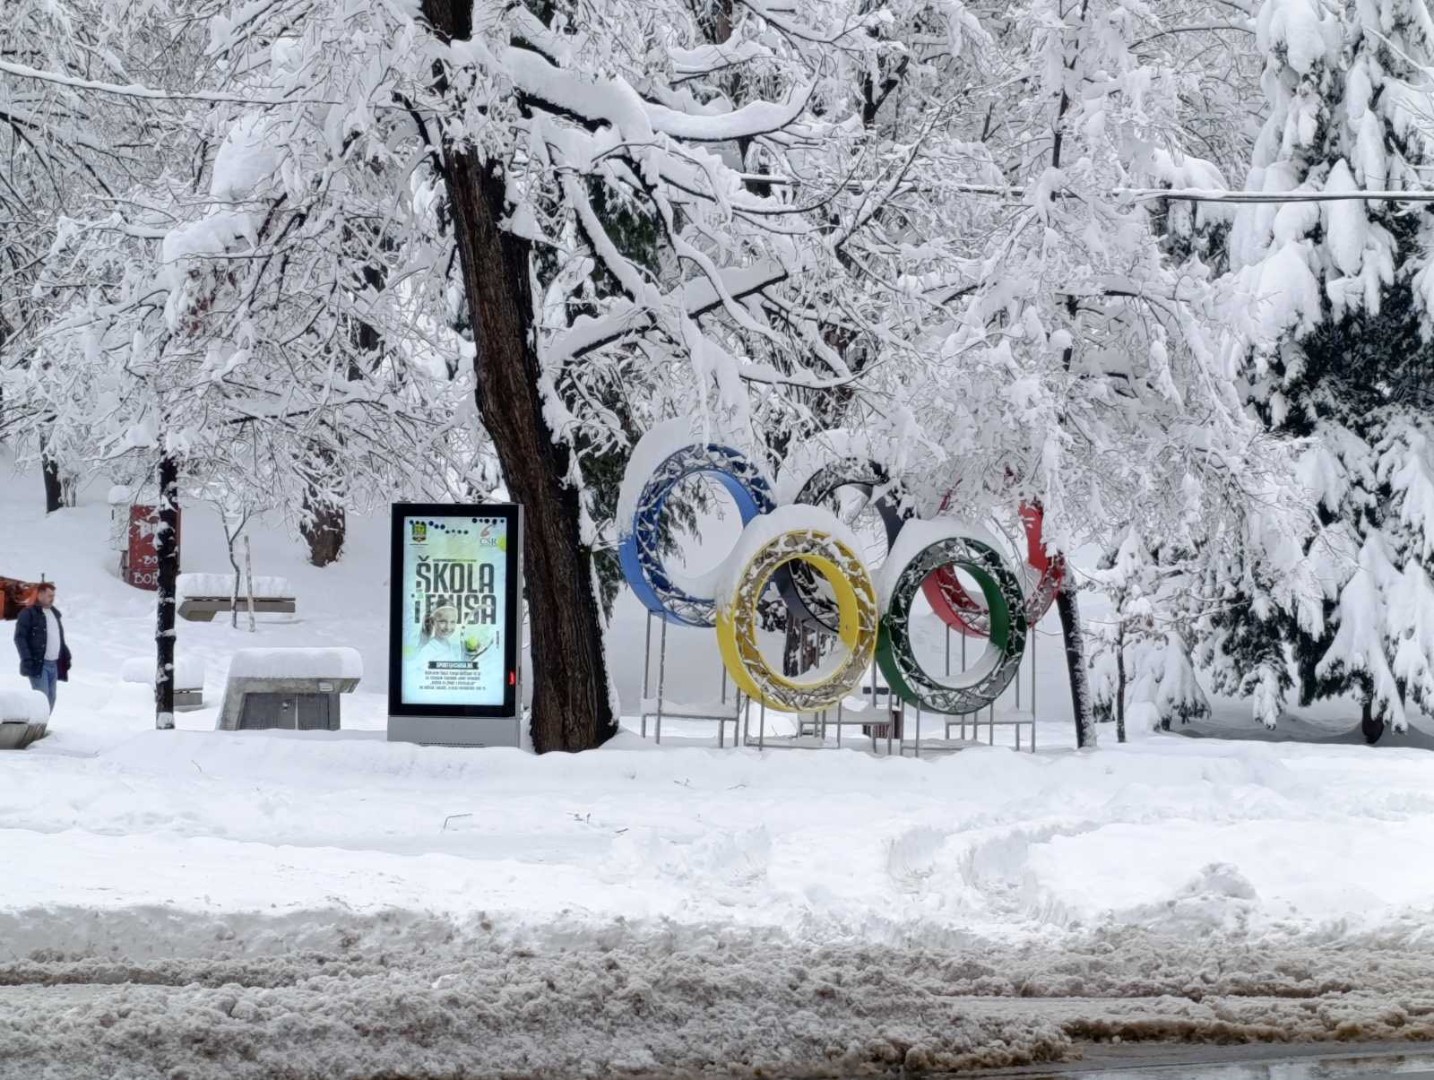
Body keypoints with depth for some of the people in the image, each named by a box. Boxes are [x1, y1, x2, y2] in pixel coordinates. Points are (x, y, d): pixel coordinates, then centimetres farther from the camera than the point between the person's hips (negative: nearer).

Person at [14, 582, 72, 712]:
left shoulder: (54, 613, 19)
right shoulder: (28, 614, -6)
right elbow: (20, 637, -12)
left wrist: (65, 656, 17)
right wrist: (27, 660, -20)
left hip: (53, 664, 8)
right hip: (38, 664, -8)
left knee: (51, 698, 8)